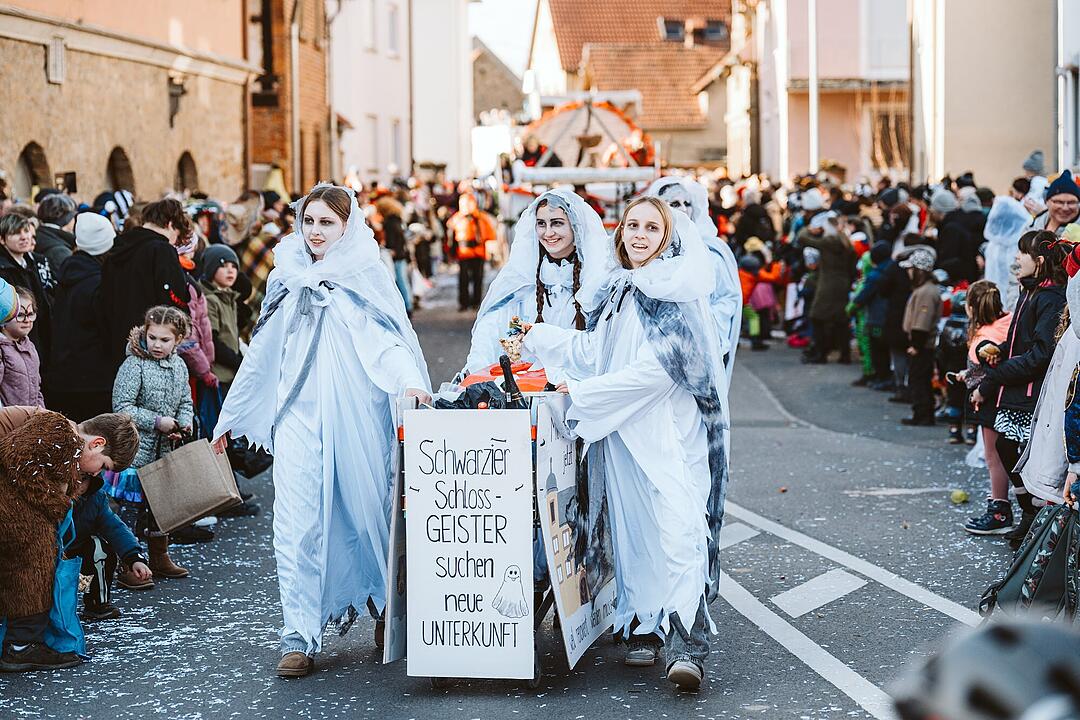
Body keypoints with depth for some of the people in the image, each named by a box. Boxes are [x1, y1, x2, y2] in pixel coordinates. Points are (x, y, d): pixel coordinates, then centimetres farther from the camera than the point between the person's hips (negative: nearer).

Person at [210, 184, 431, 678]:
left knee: (367, 516, 5)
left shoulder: (365, 278, 3)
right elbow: (262, 352, 20)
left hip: (356, 416, -2)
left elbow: (388, 339, -9)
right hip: (298, 415, 2)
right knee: (297, 526, -7)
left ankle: (387, 612, 28)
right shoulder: (288, 279, 13)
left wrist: (409, 380, -30)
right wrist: (230, 416, 21)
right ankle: (299, 638, -7)